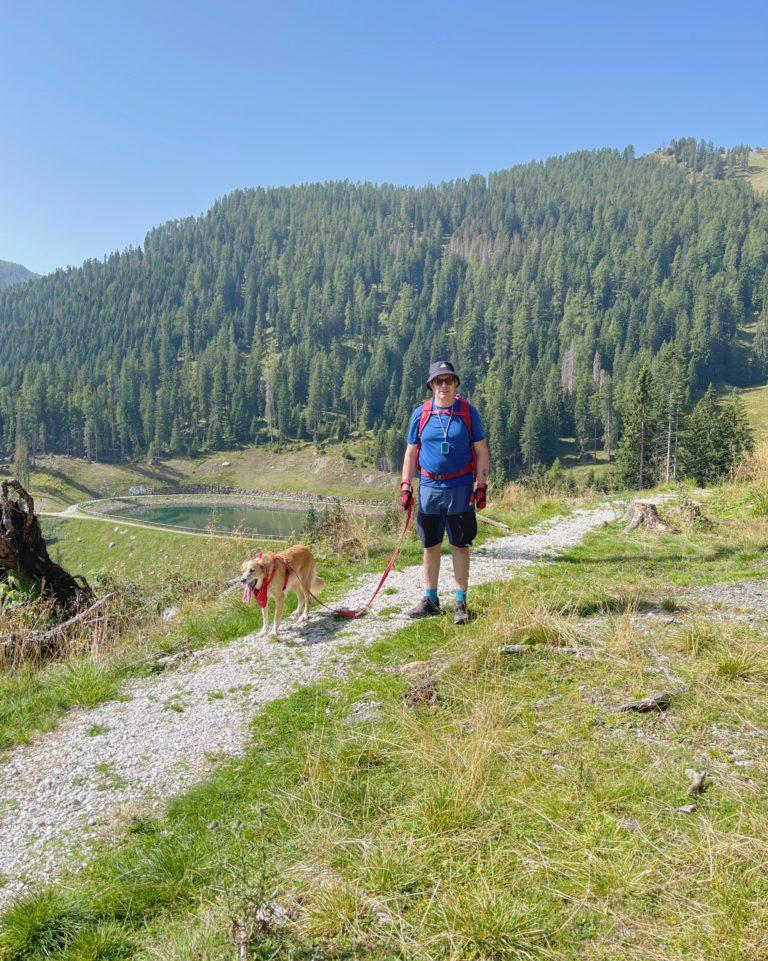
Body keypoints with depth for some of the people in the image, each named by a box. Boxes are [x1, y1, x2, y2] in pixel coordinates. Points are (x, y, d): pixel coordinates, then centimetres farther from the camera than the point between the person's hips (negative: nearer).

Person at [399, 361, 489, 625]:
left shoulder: (468, 412, 1)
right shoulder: (420, 414, 5)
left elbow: (481, 452, 2)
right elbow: (411, 453, 10)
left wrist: (481, 486, -5)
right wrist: (405, 486, 2)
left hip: (460, 489, -2)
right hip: (429, 489, 2)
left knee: (460, 546, 3)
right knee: (430, 546, 9)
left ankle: (461, 603, 13)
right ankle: (430, 600, 21)